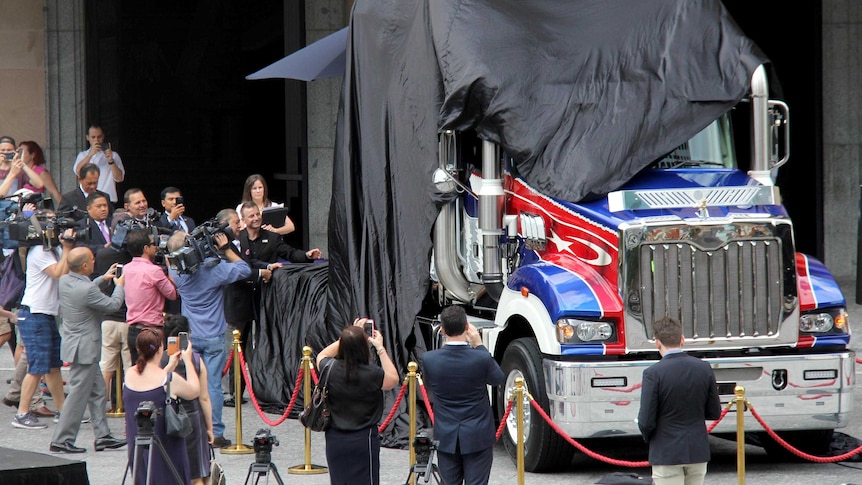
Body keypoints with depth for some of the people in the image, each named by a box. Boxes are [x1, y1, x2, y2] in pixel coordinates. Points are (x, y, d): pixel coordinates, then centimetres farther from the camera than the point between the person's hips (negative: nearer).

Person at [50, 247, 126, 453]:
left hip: (76, 344, 10)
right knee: (78, 394, -3)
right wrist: (119, 285, 4)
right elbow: (113, 304, -13)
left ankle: (102, 436, 21)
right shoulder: (86, 290, -27)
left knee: (97, 390, 17)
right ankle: (61, 440, 1)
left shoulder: (65, 281, 0)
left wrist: (104, 279, 21)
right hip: (84, 349, -10)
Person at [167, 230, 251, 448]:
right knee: (212, 384, 0)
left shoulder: (176, 272, -5)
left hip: (189, 337, 3)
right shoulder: (214, 268, -17)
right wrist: (225, 249, 0)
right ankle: (215, 433, 2)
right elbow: (244, 269, -6)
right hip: (213, 337, -3)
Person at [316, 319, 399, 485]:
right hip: (363, 440, -4)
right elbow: (393, 379, 4)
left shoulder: (331, 369, -7)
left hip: (335, 439, 4)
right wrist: (380, 348, 7)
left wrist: (348, 337, 16)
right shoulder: (371, 375, -18)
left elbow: (321, 356, 18)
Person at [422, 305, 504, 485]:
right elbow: (498, 378, 4)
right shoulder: (482, 359, -17)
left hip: (446, 437, 2)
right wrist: (479, 346, 6)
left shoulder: (430, 360, -11)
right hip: (477, 437, -2)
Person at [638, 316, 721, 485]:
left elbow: (646, 421, -14)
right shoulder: (704, 368, -2)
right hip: (698, 451, 5)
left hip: (666, 453, -5)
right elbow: (715, 412, 6)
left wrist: (648, 438, 7)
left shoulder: (653, 373, -15)